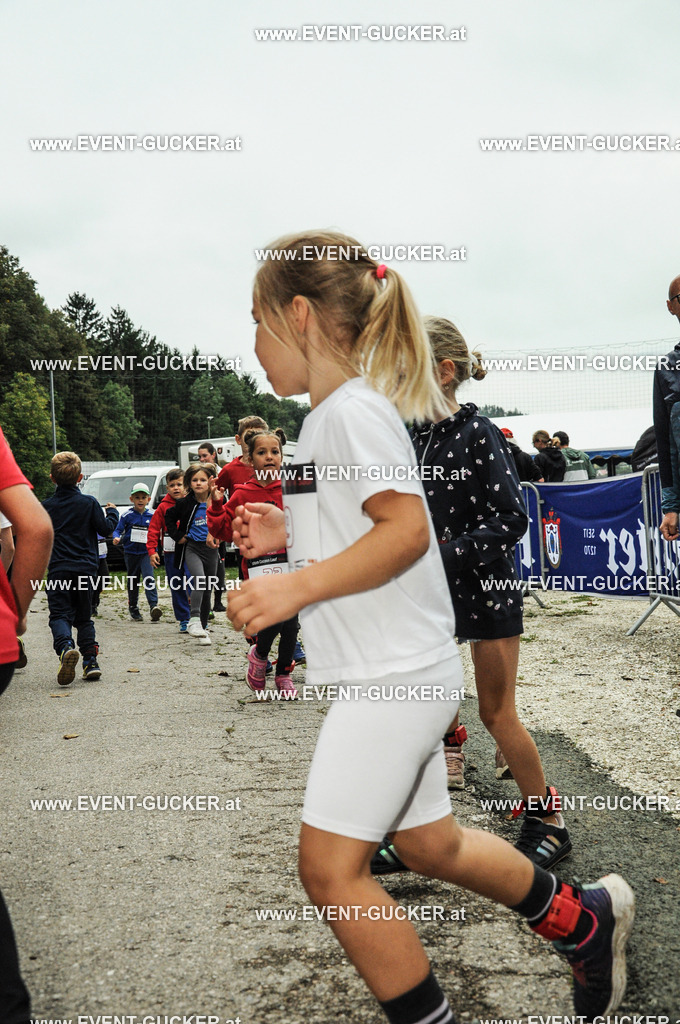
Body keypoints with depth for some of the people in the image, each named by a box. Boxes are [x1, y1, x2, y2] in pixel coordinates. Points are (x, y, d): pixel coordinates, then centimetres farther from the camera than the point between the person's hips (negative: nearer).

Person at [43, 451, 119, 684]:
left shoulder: (46, 506, -1)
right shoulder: (89, 503, -2)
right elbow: (106, 529, -1)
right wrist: (112, 512, 17)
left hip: (58, 569, -1)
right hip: (86, 568, 1)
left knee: (59, 614, -3)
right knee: (84, 616, 14)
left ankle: (65, 647, -32)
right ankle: (91, 660, 7)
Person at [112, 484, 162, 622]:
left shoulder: (151, 516, 4)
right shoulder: (127, 515, -2)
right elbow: (118, 529, -3)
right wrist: (116, 538, -22)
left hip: (146, 552, 0)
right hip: (131, 552, 0)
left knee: (148, 577, -18)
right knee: (133, 581, 10)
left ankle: (154, 606, -26)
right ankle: (133, 608, 22)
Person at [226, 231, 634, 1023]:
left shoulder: (353, 409, -15)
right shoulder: (329, 416, 15)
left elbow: (407, 529, -24)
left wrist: (293, 587, -26)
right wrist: (289, 535, 9)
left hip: (395, 674, -10)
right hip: (392, 672, 10)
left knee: (329, 867, -6)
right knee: (428, 844, 20)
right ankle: (583, 920, 37)